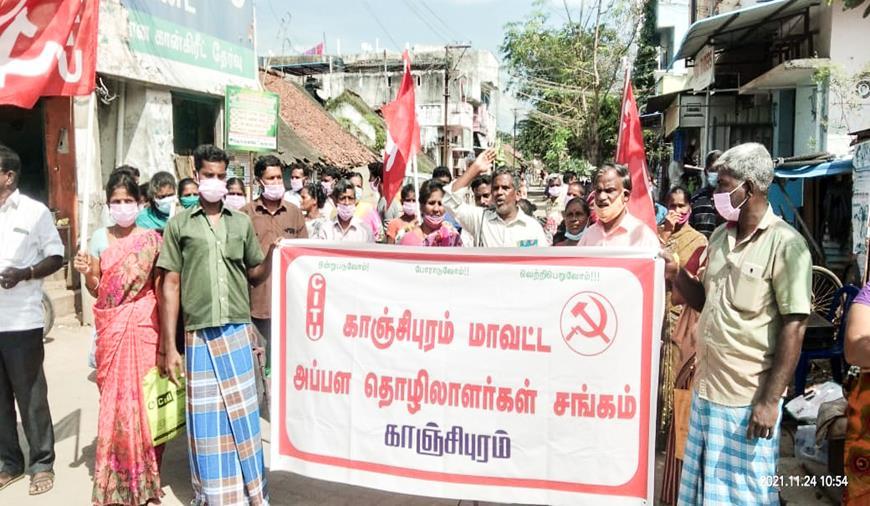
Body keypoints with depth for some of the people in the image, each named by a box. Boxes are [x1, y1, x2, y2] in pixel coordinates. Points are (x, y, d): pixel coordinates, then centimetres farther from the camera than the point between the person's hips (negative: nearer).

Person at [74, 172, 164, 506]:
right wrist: (86, 273, -10)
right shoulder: (100, 238, 7)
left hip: (143, 324, -2)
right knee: (113, 396, 5)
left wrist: (165, 330, -8)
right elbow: (96, 290, 11)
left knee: (143, 394, 0)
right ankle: (117, 476, 19)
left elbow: (160, 287, -1)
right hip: (111, 327, 3)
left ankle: (145, 475, 13)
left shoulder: (152, 239, 0)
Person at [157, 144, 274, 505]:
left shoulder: (241, 222, 9)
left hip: (238, 333, 2)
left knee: (243, 414, 8)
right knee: (206, 420, 6)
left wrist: (273, 256, -8)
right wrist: (169, 347, -3)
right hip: (199, 336, -1)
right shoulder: (179, 224, 3)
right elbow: (170, 285, 1)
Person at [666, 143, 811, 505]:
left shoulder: (785, 244, -13)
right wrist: (676, 276, -1)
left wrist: (771, 400, -17)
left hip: (749, 399, -7)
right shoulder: (720, 237, 9)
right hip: (706, 388, 7)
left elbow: (793, 326, -15)